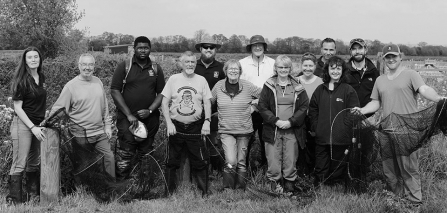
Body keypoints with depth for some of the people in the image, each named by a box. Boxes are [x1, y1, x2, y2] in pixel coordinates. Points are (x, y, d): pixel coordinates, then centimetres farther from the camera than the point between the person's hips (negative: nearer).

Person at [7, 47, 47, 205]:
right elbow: (17, 107, -12)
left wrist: (41, 123, 13)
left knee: (35, 162, 12)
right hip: (23, 125, -6)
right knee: (20, 164, -5)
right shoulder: (22, 80, -11)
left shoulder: (41, 77, 7)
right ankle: (13, 200, 1)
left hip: (38, 125, 6)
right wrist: (32, 127, -16)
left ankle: (34, 195, 22)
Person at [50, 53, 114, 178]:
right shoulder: (71, 86, -9)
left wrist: (107, 125, 11)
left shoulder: (98, 82, 6)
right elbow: (57, 109, -8)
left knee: (109, 158, 7)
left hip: (100, 133, 4)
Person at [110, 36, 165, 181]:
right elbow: (114, 91, -4)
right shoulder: (124, 67, 1)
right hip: (127, 118, -2)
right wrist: (129, 114, -11)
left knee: (146, 154, 8)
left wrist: (150, 110, -9)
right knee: (125, 154, -7)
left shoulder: (156, 69, 9)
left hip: (150, 118, 3)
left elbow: (161, 93, 7)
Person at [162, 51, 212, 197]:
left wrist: (207, 121, -11)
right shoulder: (173, 79, 1)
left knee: (200, 162, 0)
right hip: (176, 127, 0)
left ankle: (204, 191, 12)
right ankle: (169, 192, 20)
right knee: (171, 162, 8)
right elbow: (164, 103, 1)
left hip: (195, 127, 0)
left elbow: (207, 102, 3)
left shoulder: (201, 80, 3)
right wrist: (169, 123, -8)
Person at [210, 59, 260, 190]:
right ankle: (227, 189, 1)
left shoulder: (247, 86, -4)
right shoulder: (219, 86, -1)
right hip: (226, 131, -1)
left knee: (241, 162, 9)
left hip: (244, 130, 1)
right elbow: (209, 102, 13)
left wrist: (254, 107, 1)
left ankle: (241, 190, 23)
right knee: (231, 162, -15)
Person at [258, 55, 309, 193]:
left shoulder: (297, 87, 7)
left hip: (292, 130, 1)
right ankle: (273, 183, 10)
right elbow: (262, 106, -1)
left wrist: (291, 121, -10)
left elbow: (304, 106, 2)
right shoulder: (269, 86, 4)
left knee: (291, 160, 3)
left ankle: (289, 185, 14)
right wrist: (276, 121, -12)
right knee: (273, 160, -2)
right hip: (272, 130, -1)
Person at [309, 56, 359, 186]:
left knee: (338, 170, 7)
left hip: (341, 139, -3)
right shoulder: (320, 90, 10)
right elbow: (312, 110, 15)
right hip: (321, 138, 3)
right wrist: (314, 128, 5)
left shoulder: (348, 90, -2)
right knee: (320, 169, 9)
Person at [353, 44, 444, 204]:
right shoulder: (380, 80, 16)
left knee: (409, 167, -4)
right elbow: (376, 103, 17)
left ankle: (414, 201, 7)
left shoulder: (410, 75, -1)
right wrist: (362, 110, 0)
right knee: (389, 169, 11)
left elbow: (424, 89, -16)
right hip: (387, 131, 6)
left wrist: (439, 99, -35)